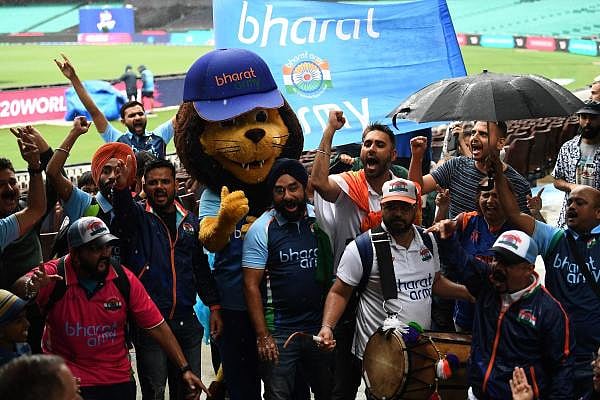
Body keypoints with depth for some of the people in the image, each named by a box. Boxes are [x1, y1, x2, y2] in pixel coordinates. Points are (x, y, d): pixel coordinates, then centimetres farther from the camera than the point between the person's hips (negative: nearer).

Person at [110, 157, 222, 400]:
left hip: (186, 322, 4)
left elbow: (202, 268, 15)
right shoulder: (138, 217, -1)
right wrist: (121, 187, -47)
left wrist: (213, 307, 7)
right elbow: (122, 208, -25)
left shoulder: (189, 220, 11)